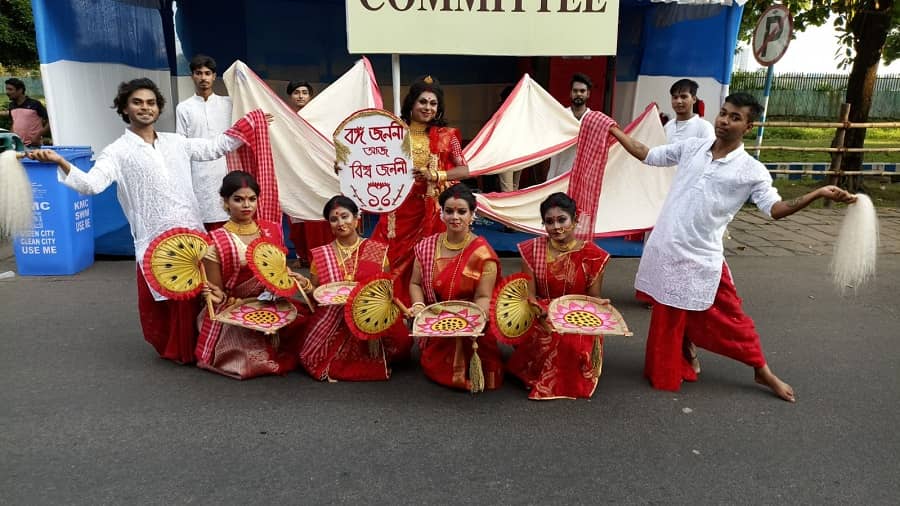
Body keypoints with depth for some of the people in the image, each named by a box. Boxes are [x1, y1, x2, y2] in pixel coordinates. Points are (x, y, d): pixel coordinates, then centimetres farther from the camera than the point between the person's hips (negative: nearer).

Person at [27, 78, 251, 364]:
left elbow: (214, 148, 21)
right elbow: (92, 184, -15)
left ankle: (196, 345, 29)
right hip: (156, 238, -3)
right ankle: (171, 348, 23)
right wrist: (60, 163, -32)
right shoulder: (118, 152, -1)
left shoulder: (176, 142, 13)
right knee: (158, 301, 0)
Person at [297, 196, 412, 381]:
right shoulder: (320, 255, 6)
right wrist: (305, 285, -12)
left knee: (401, 341, -23)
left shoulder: (378, 250, 4)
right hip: (333, 322, 0)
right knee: (314, 357, -25)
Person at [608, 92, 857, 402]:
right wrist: (615, 132, 13)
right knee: (669, 317, 13)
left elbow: (775, 209, -12)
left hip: (701, 257, -2)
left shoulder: (752, 171, -5)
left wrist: (818, 194, -26)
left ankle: (762, 371, 30)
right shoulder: (691, 147, 4)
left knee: (728, 318, 9)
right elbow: (648, 155, 13)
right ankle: (668, 371, 33)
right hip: (665, 248, 3)